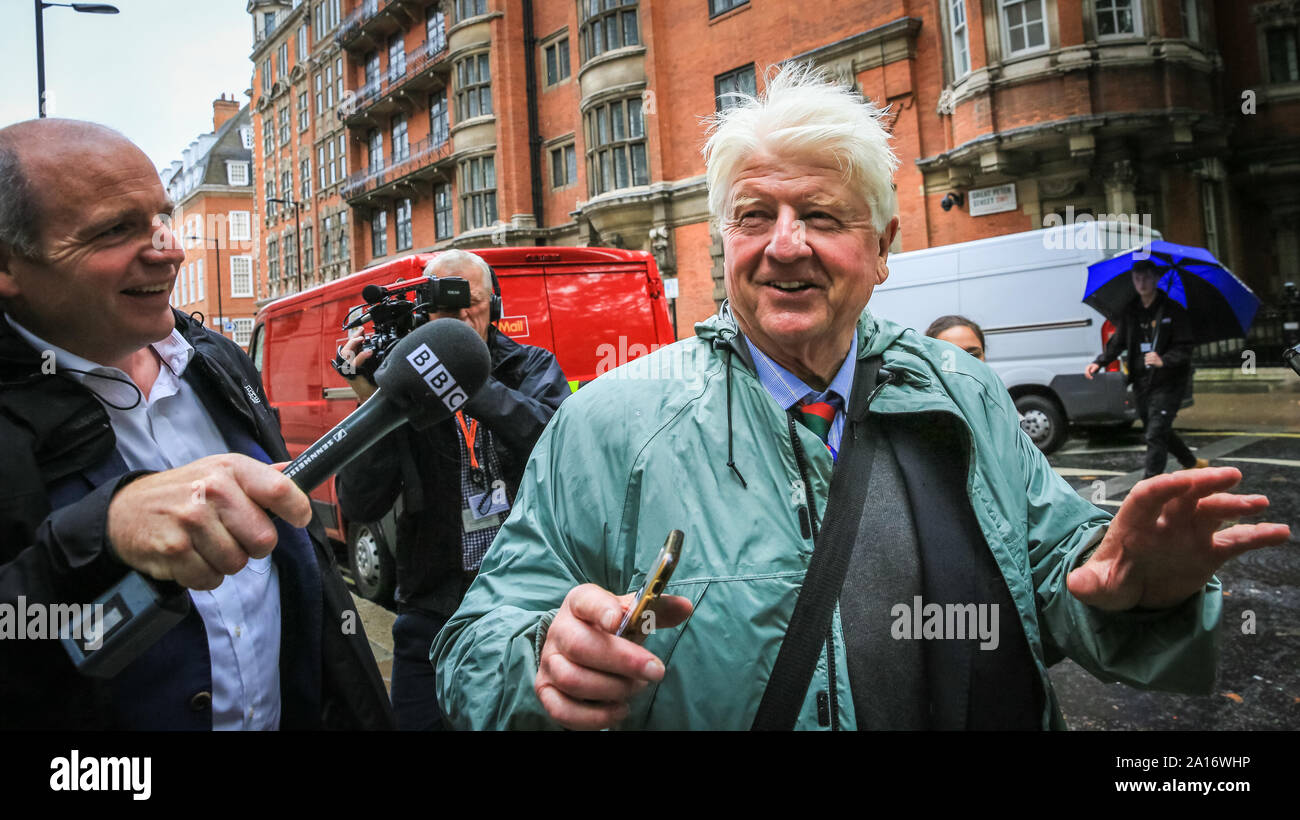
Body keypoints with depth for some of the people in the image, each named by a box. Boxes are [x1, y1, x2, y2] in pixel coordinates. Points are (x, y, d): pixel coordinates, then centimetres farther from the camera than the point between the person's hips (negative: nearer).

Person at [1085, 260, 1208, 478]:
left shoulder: (1172, 310, -7)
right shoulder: (1130, 311, 8)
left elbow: (1184, 348, -10)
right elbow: (1117, 342, 11)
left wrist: (1163, 361, -29)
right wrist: (1099, 362, -5)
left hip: (1167, 383, -6)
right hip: (1141, 383, 6)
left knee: (1155, 435, -11)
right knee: (1153, 432, 19)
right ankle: (1193, 463, 43)